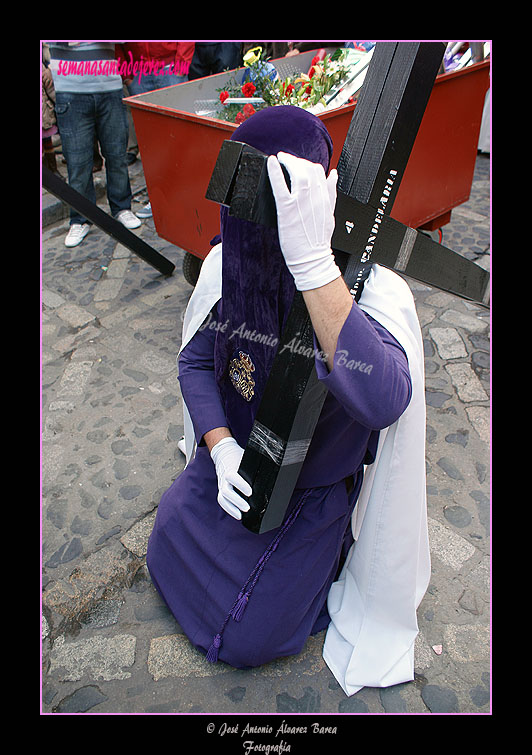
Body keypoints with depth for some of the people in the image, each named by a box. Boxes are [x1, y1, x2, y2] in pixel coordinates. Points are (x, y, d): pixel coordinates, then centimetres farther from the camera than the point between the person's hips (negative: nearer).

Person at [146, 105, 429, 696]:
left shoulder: (377, 291, -30)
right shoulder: (226, 264, -14)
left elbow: (382, 402, -49)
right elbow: (195, 361, -3)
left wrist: (312, 263, -55)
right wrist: (220, 447, -19)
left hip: (314, 493, -4)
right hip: (230, 461, 5)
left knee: (246, 640, 5)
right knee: (166, 559, 17)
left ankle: (317, 562, 31)